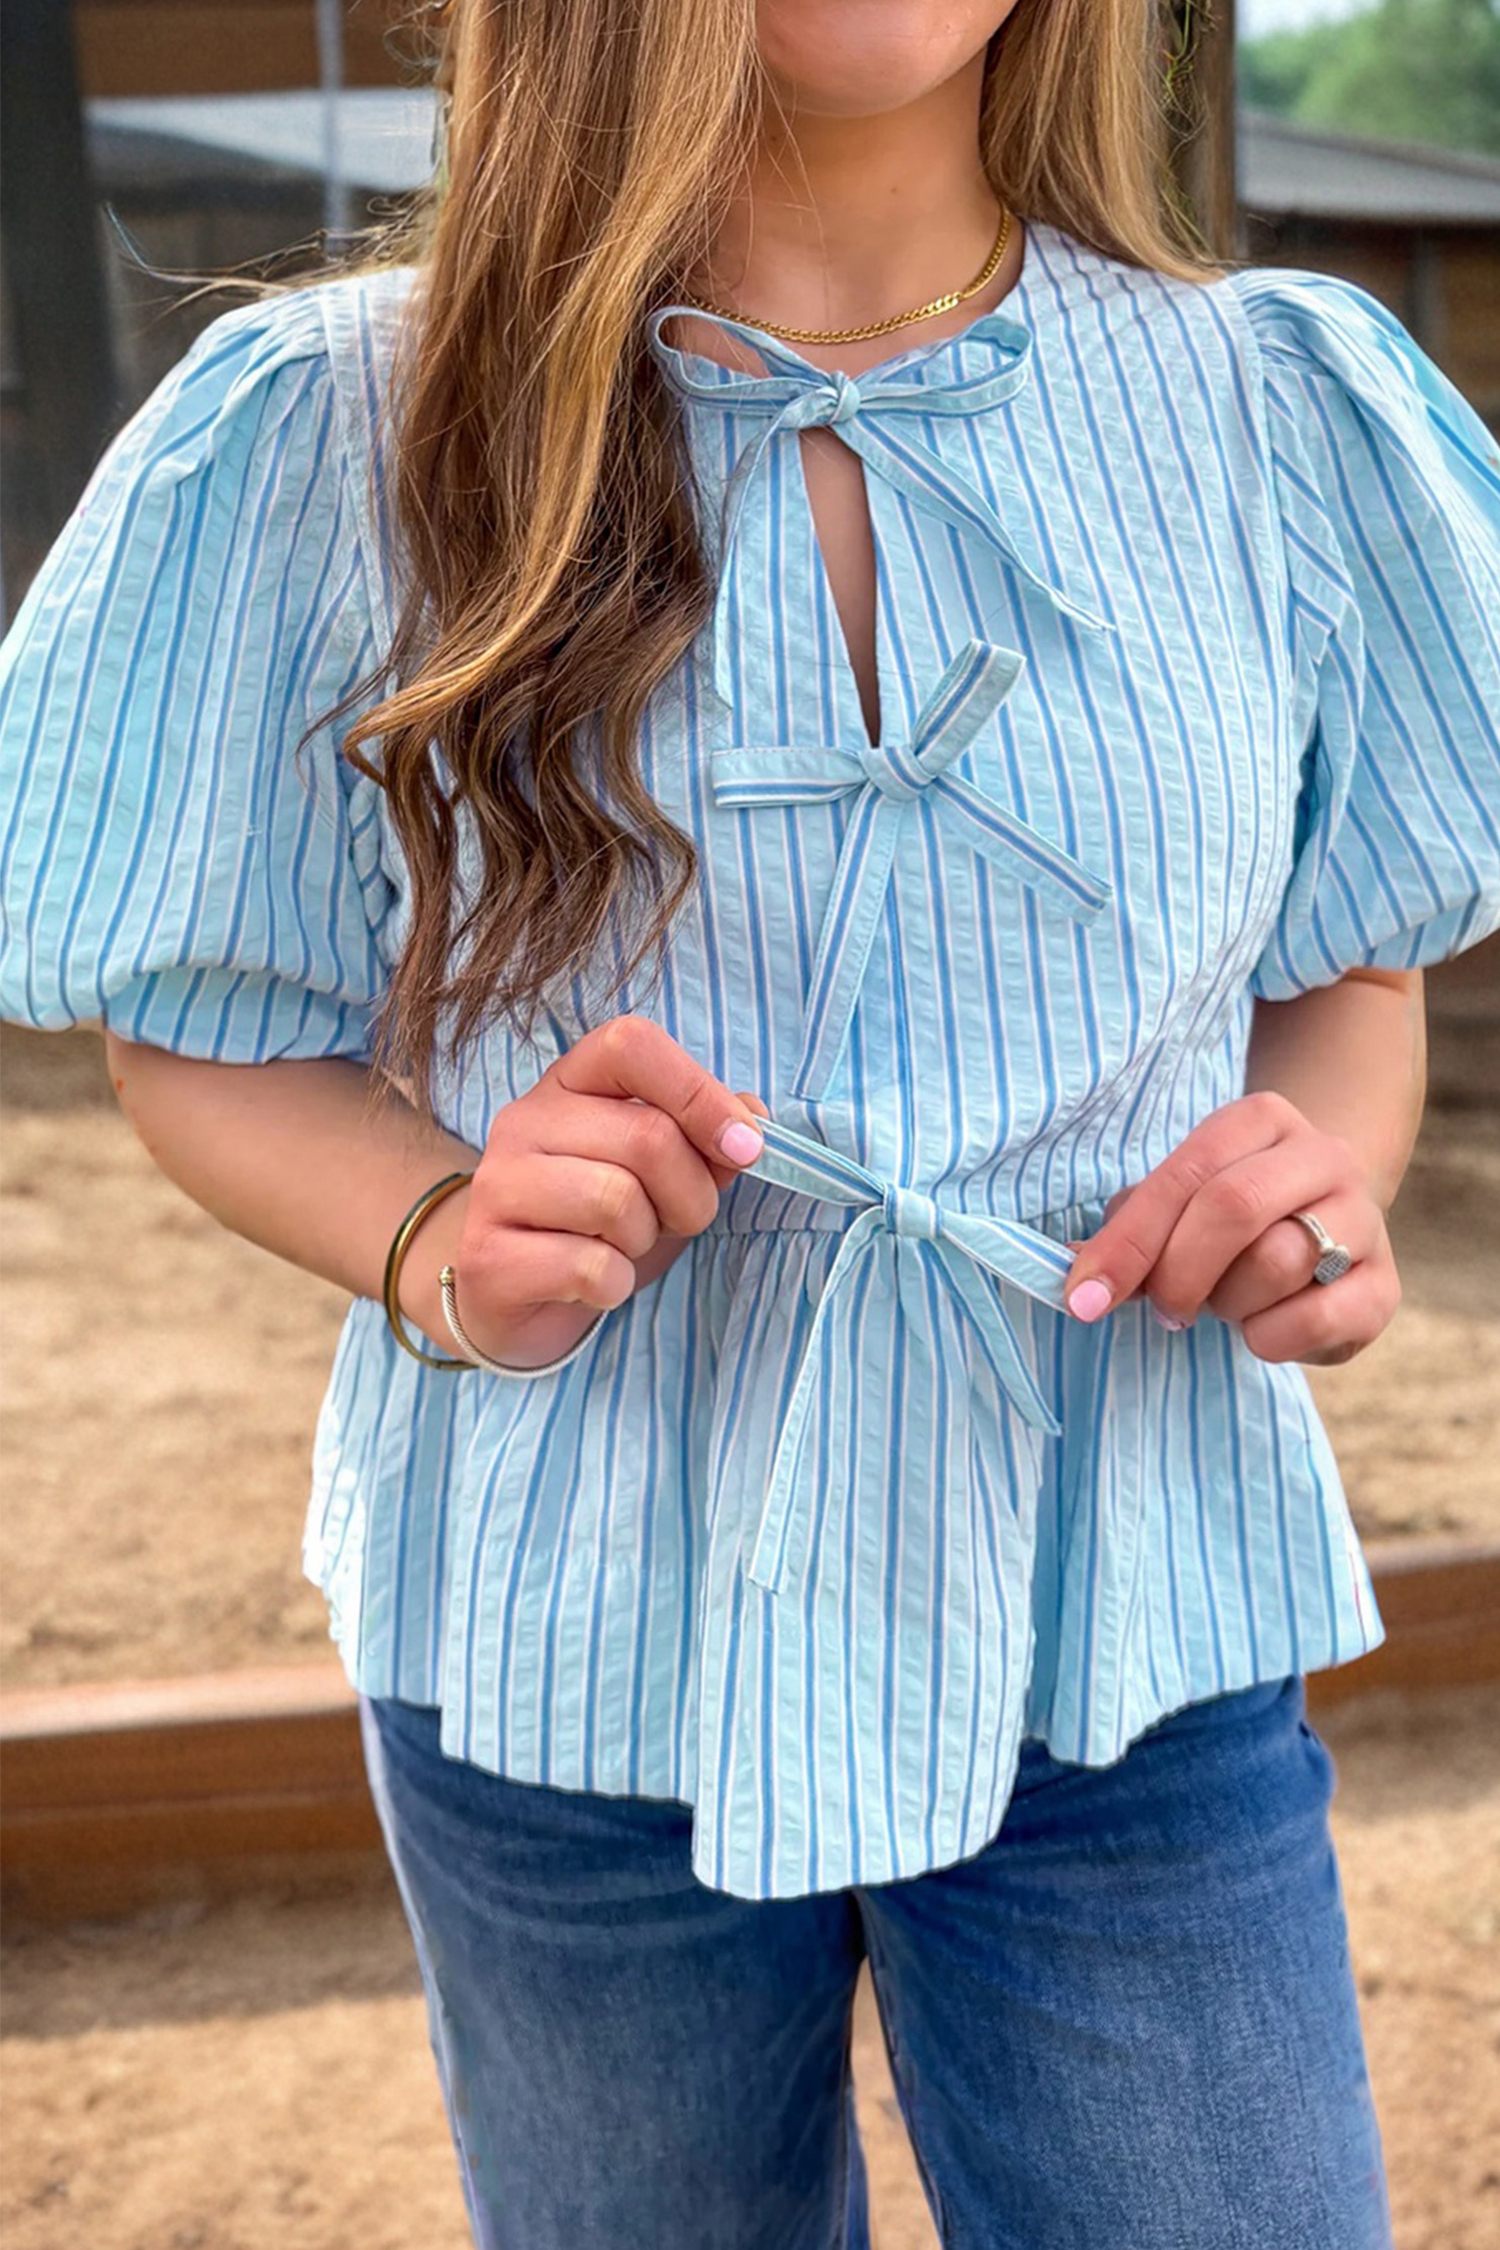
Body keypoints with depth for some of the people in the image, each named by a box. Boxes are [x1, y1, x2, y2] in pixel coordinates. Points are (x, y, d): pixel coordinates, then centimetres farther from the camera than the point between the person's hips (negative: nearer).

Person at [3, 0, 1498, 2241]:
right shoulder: (336, 431, -7)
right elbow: (206, 1039, 0)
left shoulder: (1272, 410, -2)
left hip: (1127, 1650, 1)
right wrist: (439, 1250, -21)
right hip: (571, 1645, 0)